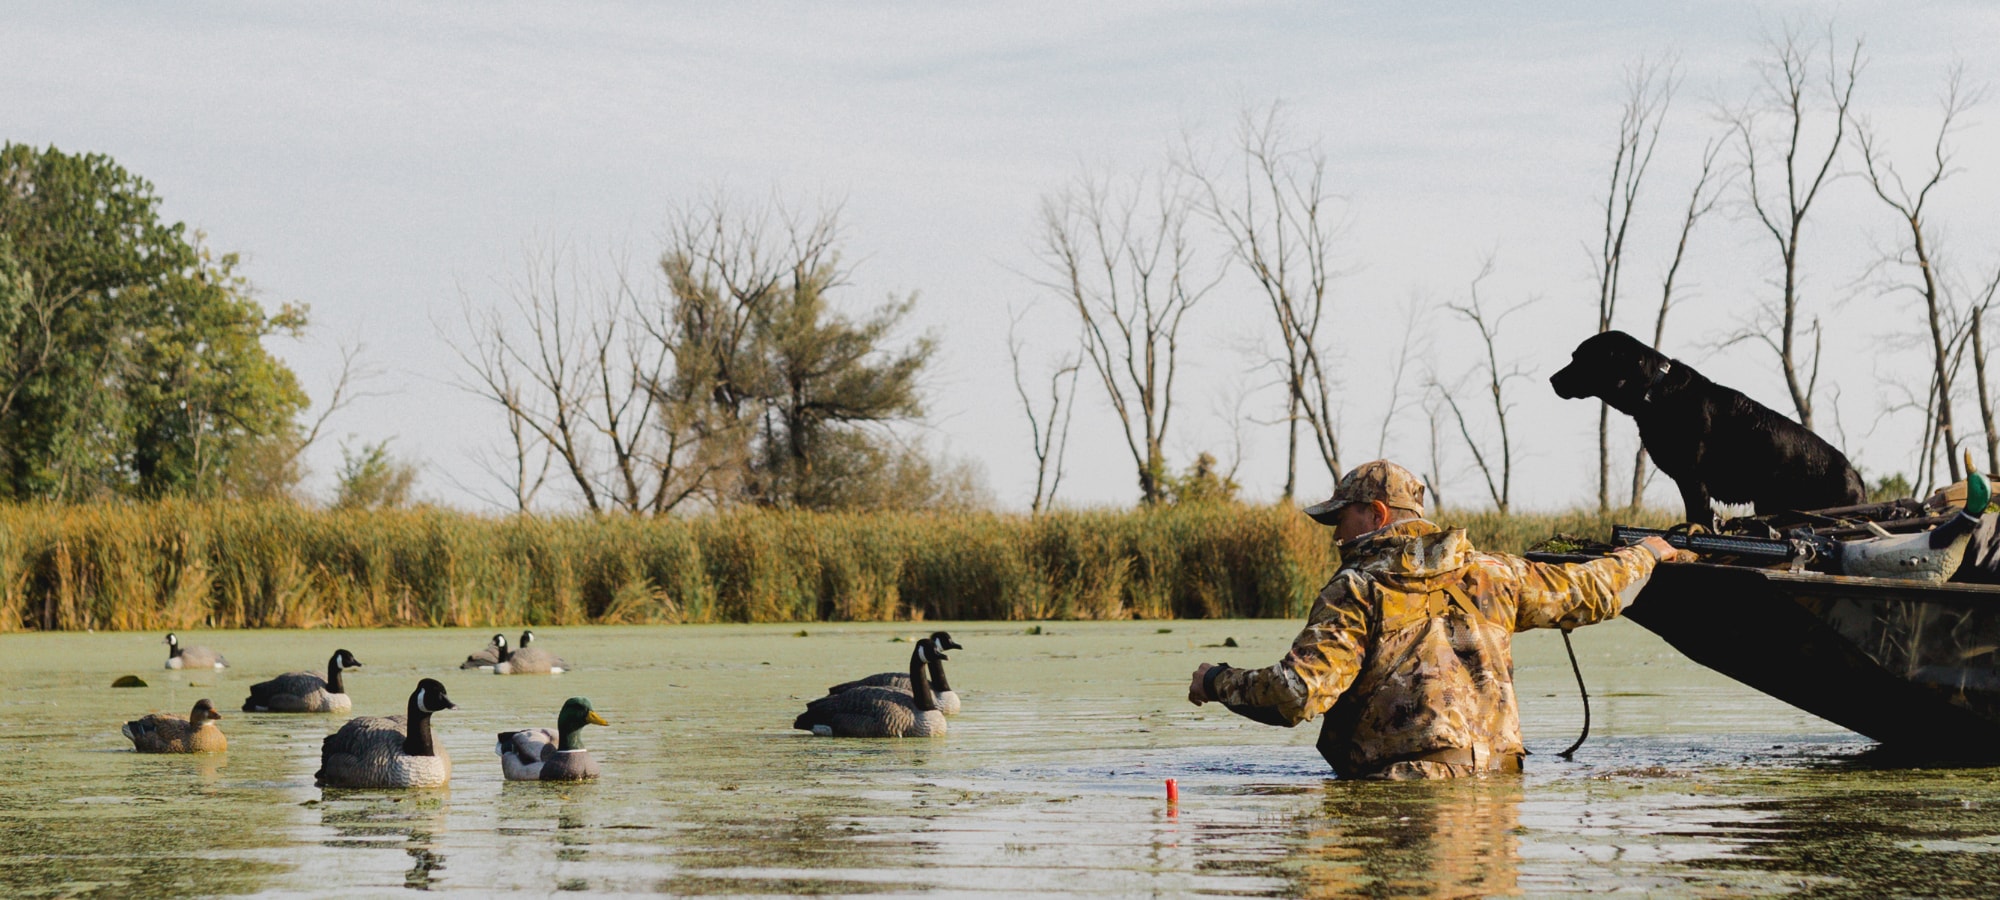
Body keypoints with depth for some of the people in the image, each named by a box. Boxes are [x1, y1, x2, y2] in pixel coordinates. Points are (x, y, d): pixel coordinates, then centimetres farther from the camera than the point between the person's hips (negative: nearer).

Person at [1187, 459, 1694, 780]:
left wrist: (1217, 681, 5)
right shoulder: (1491, 575, 11)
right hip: (1495, 774, 6)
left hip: (1397, 784, -6)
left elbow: (1297, 694, -13)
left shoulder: (1357, 591, -4)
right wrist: (1646, 554, 44)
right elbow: (1590, 593, 24)